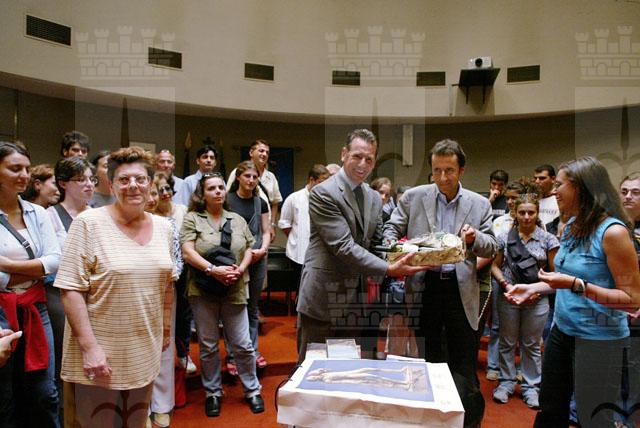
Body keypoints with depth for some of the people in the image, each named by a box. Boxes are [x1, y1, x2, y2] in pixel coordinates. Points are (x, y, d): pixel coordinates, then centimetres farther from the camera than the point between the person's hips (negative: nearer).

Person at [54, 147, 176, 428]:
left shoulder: (163, 227, 4)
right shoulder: (89, 223, -12)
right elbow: (70, 289, -15)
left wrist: (165, 329, 14)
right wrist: (89, 346, -18)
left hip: (144, 354, 5)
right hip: (98, 353, -4)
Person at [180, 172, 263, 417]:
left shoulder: (238, 220, 11)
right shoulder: (192, 219, 0)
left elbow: (248, 250, 12)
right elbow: (187, 252, -9)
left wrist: (240, 269, -8)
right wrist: (213, 270, -20)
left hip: (234, 291, 2)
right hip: (203, 291, -2)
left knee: (242, 345, 6)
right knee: (208, 346, 10)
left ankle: (252, 390, 24)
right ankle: (213, 393, 28)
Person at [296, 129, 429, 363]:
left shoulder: (374, 198, 12)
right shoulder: (323, 193, -13)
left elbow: (377, 243, 14)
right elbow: (343, 246, -20)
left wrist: (399, 258, -6)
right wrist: (389, 269, -23)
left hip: (359, 303, 7)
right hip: (324, 298, -7)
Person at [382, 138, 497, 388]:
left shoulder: (479, 204, 5)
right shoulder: (413, 197, 2)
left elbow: (491, 248, 7)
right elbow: (391, 228, 5)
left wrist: (475, 238, -16)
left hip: (460, 290, 0)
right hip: (423, 286, 0)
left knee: (464, 368, 9)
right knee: (425, 361, 14)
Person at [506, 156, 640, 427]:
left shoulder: (612, 231, -19)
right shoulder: (571, 226, 5)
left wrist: (576, 284, -28)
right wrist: (533, 288, 3)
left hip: (597, 339, -7)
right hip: (562, 331, 7)